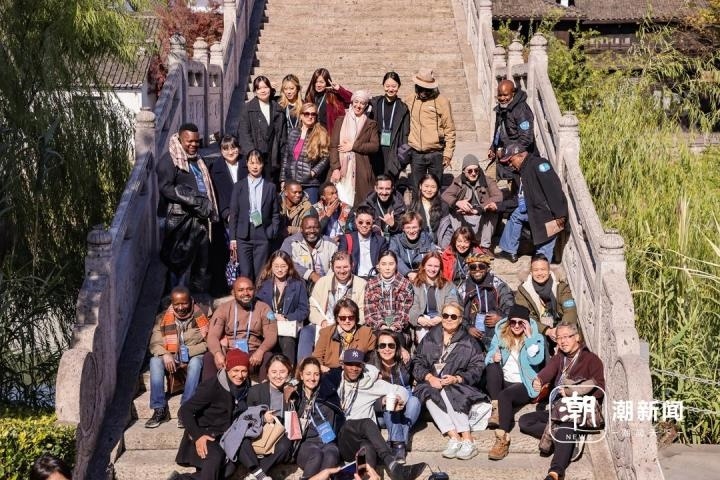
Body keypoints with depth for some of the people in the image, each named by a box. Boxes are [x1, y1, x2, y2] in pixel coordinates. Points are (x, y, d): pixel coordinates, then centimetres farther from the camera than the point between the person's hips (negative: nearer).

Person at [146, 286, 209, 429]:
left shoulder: (200, 317, -4)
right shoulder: (163, 318, 2)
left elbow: (208, 342, -8)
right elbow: (154, 344, -2)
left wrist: (188, 352, -20)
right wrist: (165, 355, -22)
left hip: (193, 357, -2)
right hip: (170, 359, 2)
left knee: (195, 363, -36)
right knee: (155, 361, -28)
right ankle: (160, 409, -29)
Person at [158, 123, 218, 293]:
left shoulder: (198, 161, 20)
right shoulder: (169, 162, -6)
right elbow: (165, 188, -17)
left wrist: (212, 211, 12)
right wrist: (194, 201, -20)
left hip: (201, 219, 8)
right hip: (181, 221, -8)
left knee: (202, 266, 12)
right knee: (181, 266, -2)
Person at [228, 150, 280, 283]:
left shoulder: (270, 187, 9)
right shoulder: (239, 186, 8)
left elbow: (275, 214, 10)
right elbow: (233, 213, 6)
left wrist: (273, 233, -2)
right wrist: (232, 238, 1)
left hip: (263, 236, 0)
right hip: (243, 236, 0)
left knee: (260, 275, -1)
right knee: (245, 274, -6)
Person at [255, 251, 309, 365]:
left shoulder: (298, 284, 11)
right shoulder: (263, 284, 14)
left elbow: (304, 310, 7)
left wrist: (286, 318, -7)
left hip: (289, 326, 0)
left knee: (287, 342, -34)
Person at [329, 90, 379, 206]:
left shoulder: (371, 124, 11)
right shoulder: (340, 121, 12)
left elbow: (375, 146, -1)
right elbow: (333, 146, 4)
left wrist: (353, 146, -7)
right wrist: (335, 168, -7)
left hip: (360, 170, 0)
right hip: (340, 169, 1)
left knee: (357, 202, -7)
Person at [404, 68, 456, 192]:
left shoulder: (442, 101, -3)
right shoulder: (409, 101, 5)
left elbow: (449, 130, -1)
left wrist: (448, 154, -6)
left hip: (435, 154, -3)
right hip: (416, 154, 3)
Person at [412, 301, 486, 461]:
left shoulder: (469, 343, 12)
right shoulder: (430, 338, 16)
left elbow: (476, 370, 1)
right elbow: (417, 362, 9)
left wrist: (456, 379, -16)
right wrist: (429, 377, -11)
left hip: (456, 385, -1)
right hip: (430, 383, 2)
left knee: (444, 393, -35)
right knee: (431, 394, -33)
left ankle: (456, 439, -39)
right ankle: (457, 438, -41)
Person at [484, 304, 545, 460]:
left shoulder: (536, 337, 2)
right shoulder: (500, 335, 10)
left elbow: (536, 360, -15)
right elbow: (489, 357, 8)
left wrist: (529, 337, -15)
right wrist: (493, 357, -16)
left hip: (525, 385, -4)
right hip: (502, 383, 4)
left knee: (504, 395, -34)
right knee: (492, 366, -27)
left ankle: (503, 438, -36)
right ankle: (496, 409, -29)